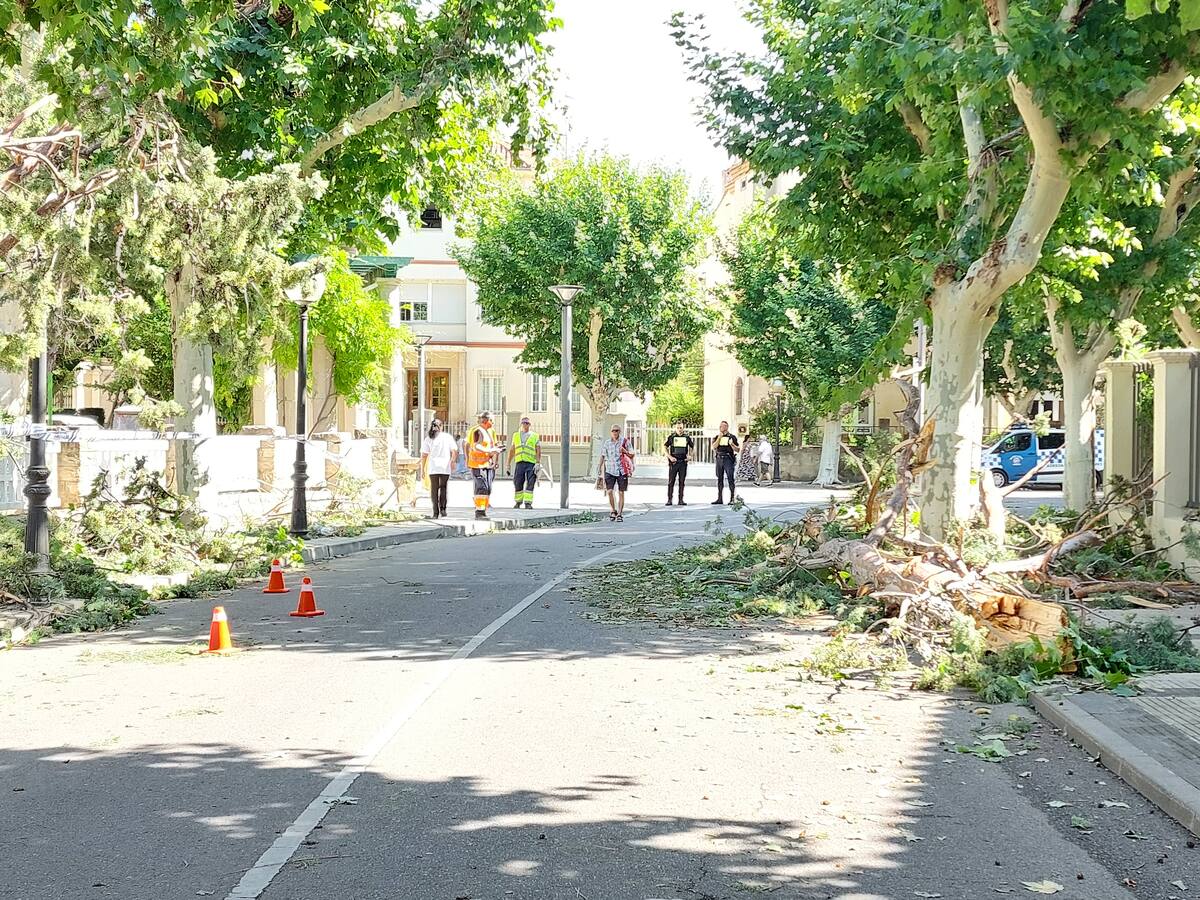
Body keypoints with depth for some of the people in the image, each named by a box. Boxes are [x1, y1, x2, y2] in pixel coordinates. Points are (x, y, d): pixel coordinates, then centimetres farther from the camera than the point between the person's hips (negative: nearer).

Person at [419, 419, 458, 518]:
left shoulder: (428, 439, 2)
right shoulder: (448, 437, 2)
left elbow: (424, 455, -2)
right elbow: (454, 451, 0)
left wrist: (422, 469, 2)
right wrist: (452, 462, 16)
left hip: (433, 468, 0)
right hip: (445, 467, 0)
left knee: (434, 489, 6)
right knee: (443, 487, 15)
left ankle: (436, 512, 0)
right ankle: (442, 508, 1)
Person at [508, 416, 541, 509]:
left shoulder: (535, 436, 9)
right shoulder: (516, 436, 19)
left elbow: (538, 451, 3)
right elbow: (512, 451, 21)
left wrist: (538, 463, -9)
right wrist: (508, 464, 17)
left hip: (531, 463, -2)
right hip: (519, 463, 3)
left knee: (530, 484, -8)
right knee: (517, 484, 1)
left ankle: (528, 503, -7)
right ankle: (518, 502, 16)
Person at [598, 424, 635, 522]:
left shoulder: (625, 441, 1)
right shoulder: (606, 443, 6)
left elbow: (632, 455, 5)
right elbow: (602, 456, 10)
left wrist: (625, 451, -14)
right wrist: (600, 467, 2)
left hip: (622, 470, -1)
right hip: (610, 470, 1)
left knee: (621, 493, 3)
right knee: (609, 491, -9)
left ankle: (620, 514, 12)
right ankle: (613, 511, 12)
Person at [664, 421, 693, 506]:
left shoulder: (687, 437, 7)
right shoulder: (671, 437, 1)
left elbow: (692, 447, 19)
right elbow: (665, 447, 3)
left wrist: (690, 456, 4)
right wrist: (670, 457, -9)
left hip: (683, 462, 2)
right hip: (674, 462, -2)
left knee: (682, 482, 5)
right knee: (671, 481, -2)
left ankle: (681, 500, 9)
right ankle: (669, 500, 2)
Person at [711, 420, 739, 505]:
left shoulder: (732, 437, 4)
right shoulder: (717, 437, 14)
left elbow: (737, 450, 2)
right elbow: (714, 447, -1)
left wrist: (732, 444, -17)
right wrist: (719, 437, -6)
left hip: (728, 459, -4)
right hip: (719, 459, 4)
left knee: (730, 479, -7)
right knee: (720, 479, 7)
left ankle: (732, 498, -7)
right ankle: (720, 498, 12)